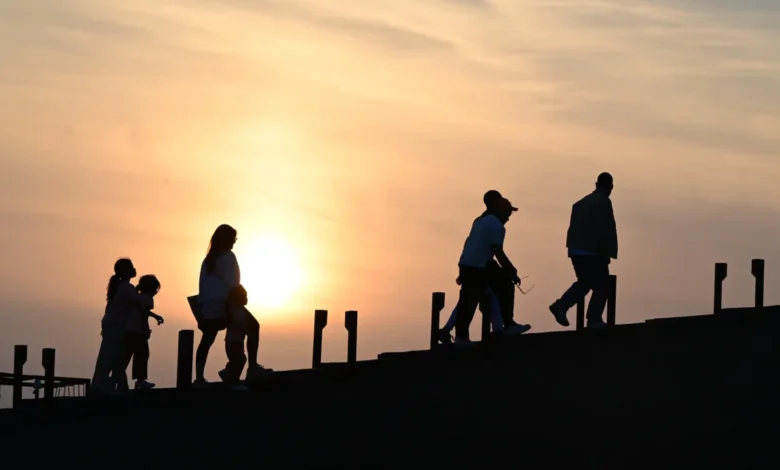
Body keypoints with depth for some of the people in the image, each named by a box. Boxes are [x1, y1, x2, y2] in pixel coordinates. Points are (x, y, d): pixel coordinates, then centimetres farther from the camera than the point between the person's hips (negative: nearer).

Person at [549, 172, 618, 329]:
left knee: (584, 283, 17)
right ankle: (594, 320, 1)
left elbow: (573, 227, 14)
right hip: (593, 252, -7)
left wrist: (573, 247, 16)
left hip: (576, 250, 7)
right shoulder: (604, 202, -7)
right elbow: (607, 229, -13)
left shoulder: (581, 203, 15)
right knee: (601, 286, 4)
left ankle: (561, 306, -1)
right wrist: (607, 253, -10)